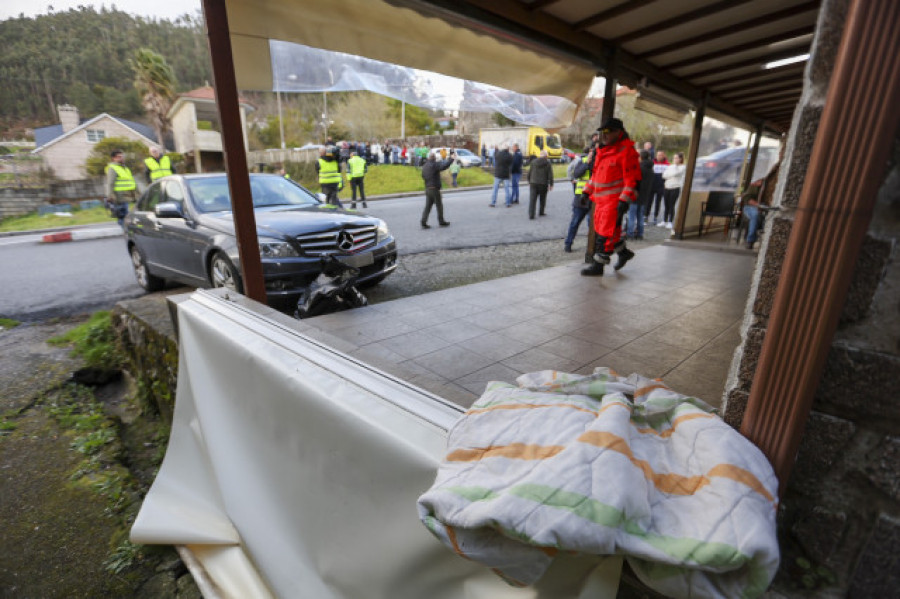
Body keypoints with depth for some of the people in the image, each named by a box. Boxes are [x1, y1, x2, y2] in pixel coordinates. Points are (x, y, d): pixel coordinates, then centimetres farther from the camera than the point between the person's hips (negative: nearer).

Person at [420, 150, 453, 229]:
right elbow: (444, 166, -26)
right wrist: (451, 159, -14)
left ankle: (424, 222, -1)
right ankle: (441, 221, 14)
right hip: (434, 189, -7)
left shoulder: (424, 166, 12)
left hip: (427, 189, 7)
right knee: (439, 205, 6)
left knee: (427, 206, 7)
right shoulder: (434, 165, -13)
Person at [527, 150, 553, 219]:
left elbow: (529, 172, 9)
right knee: (542, 199, 17)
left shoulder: (534, 162, 4)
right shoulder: (548, 163, -4)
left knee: (532, 199, -2)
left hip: (533, 183, 1)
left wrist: (529, 181, 20)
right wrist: (551, 184, 4)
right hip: (543, 184, -1)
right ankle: (541, 212, 29)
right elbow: (550, 175, -4)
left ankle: (531, 215, -9)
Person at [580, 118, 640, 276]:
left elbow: (632, 179, -16)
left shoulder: (626, 152, -11)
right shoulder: (602, 151, 15)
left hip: (615, 201, -9)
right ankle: (624, 252, 35)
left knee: (606, 234, -6)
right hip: (601, 199, 9)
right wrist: (587, 192, 20)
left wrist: (624, 201, -23)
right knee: (601, 229, 17)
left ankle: (598, 266, 2)